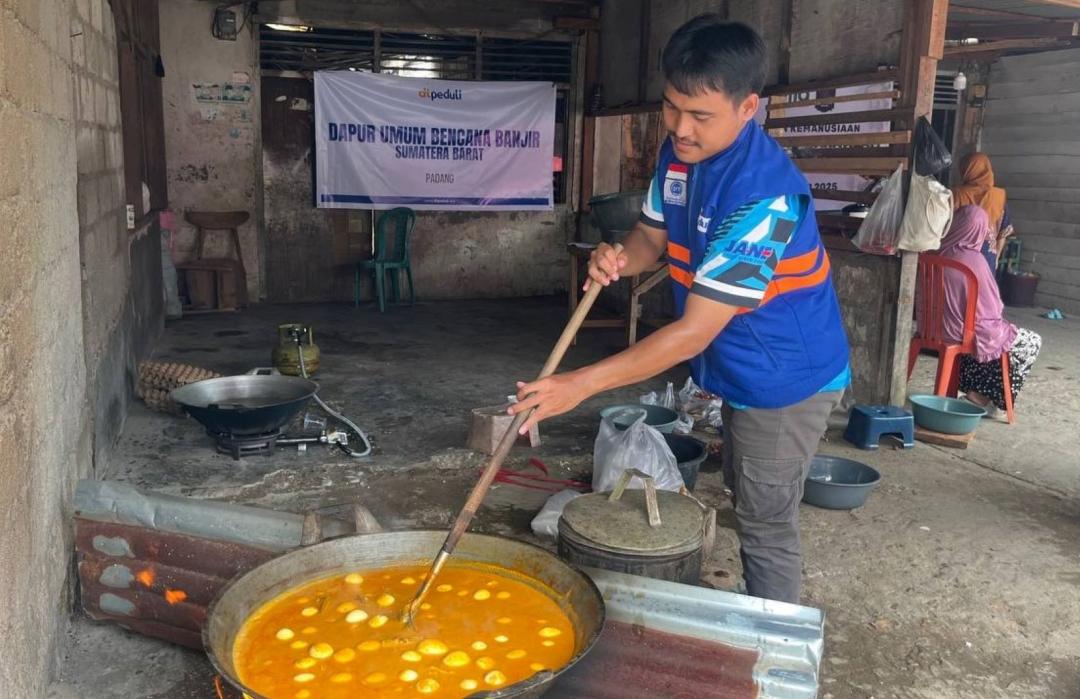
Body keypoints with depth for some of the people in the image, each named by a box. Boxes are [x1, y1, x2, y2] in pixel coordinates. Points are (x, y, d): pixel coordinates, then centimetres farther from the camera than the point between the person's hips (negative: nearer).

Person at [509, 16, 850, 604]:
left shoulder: (763, 194, -32)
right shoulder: (679, 151, -6)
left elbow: (695, 330, -33)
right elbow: (654, 233, 8)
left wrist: (581, 384, -33)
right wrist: (621, 259, -17)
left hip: (786, 376, -9)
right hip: (742, 368, 9)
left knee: (766, 528, 3)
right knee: (746, 500, 23)